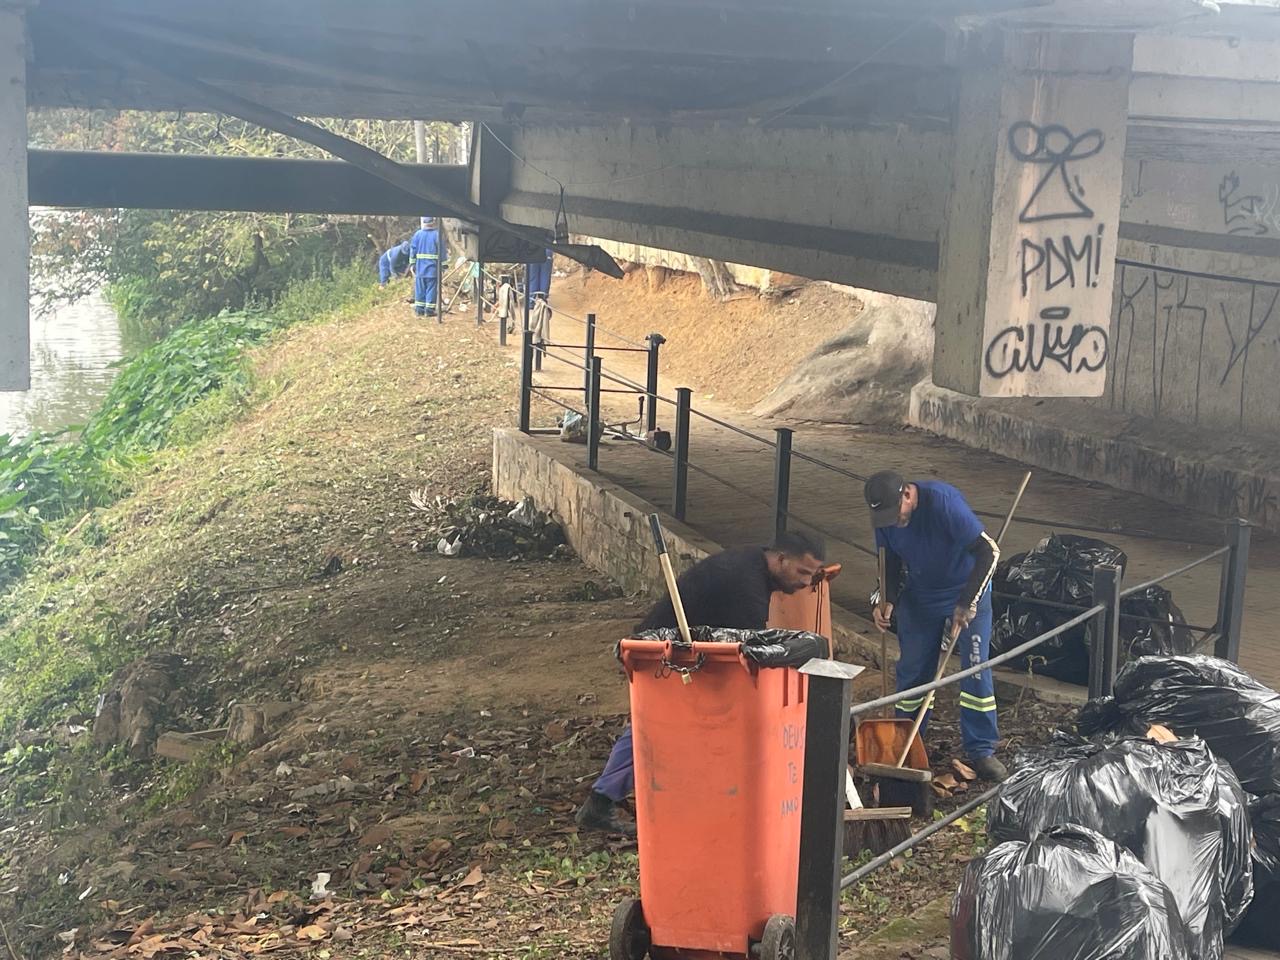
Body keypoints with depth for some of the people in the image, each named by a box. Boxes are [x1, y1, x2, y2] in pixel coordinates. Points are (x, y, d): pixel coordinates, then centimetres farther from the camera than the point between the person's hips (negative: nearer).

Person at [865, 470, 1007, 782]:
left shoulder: (943, 501, -32)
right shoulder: (885, 519, -13)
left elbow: (988, 551, -31)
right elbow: (891, 564, 3)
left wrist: (967, 604, -30)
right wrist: (888, 601, -16)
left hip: (966, 591, -5)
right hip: (919, 596, 5)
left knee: (976, 669, -7)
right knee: (911, 671, 6)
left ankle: (981, 751, 1)